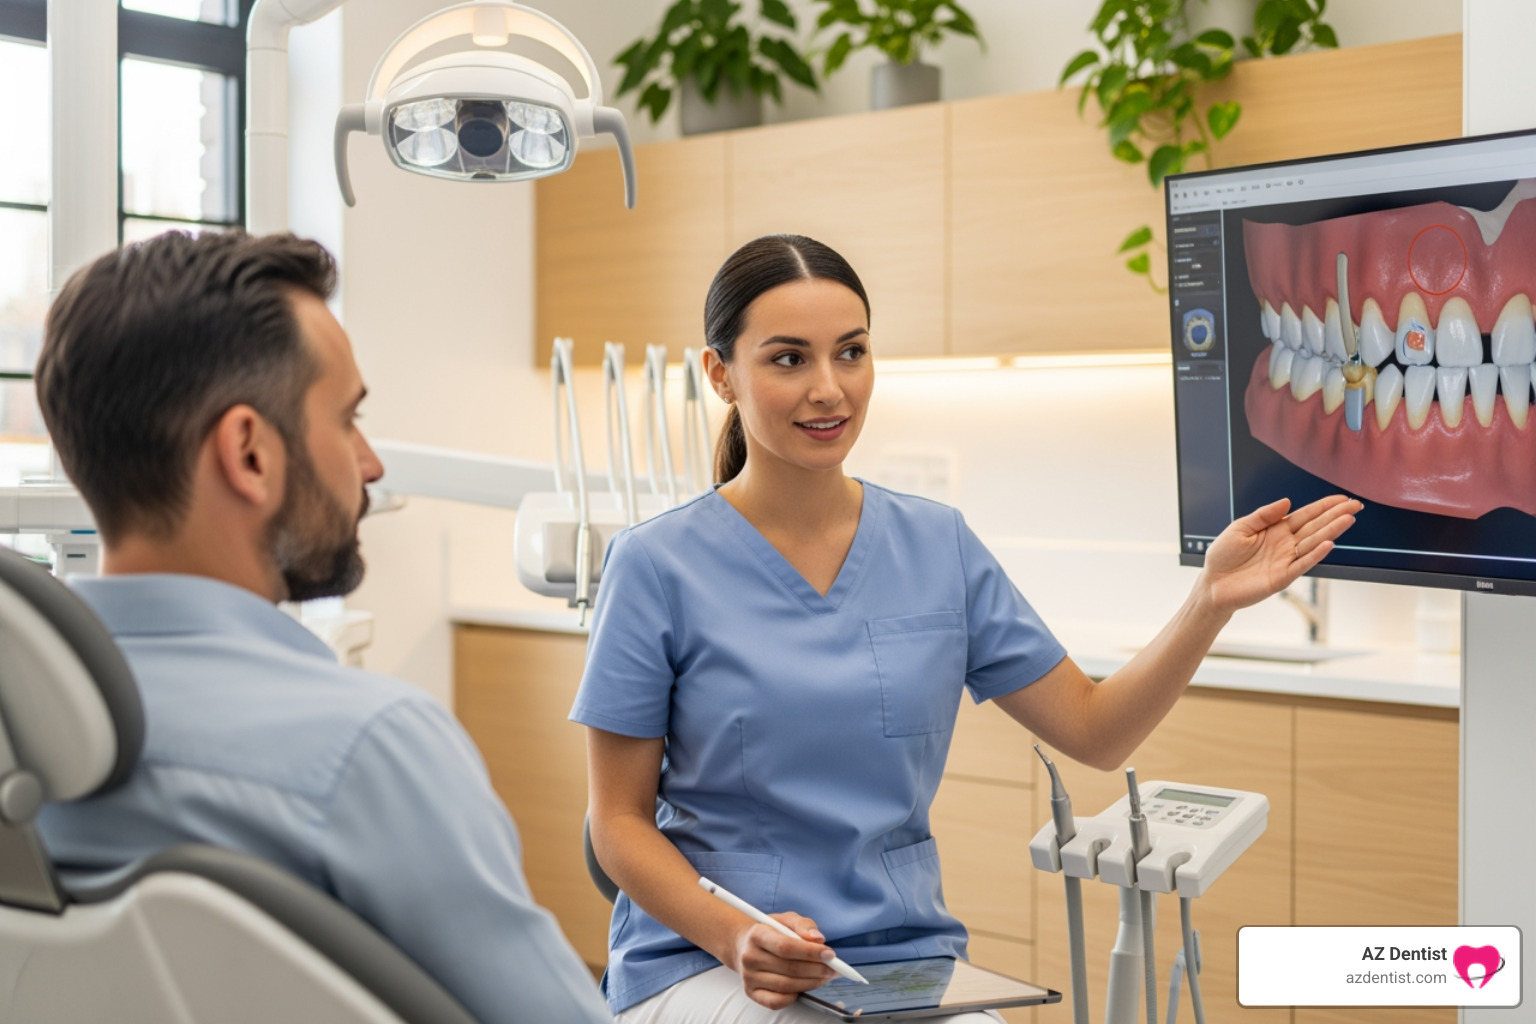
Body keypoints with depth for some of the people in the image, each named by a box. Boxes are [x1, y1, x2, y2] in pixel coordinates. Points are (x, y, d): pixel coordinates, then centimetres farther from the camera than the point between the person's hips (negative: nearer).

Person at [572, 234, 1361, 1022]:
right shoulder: (655, 565, -6)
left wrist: (1212, 600, -7)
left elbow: (1094, 731, 7)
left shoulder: (938, 545, 4)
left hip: (908, 959, 4)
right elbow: (620, 821, -3)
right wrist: (735, 937, -19)